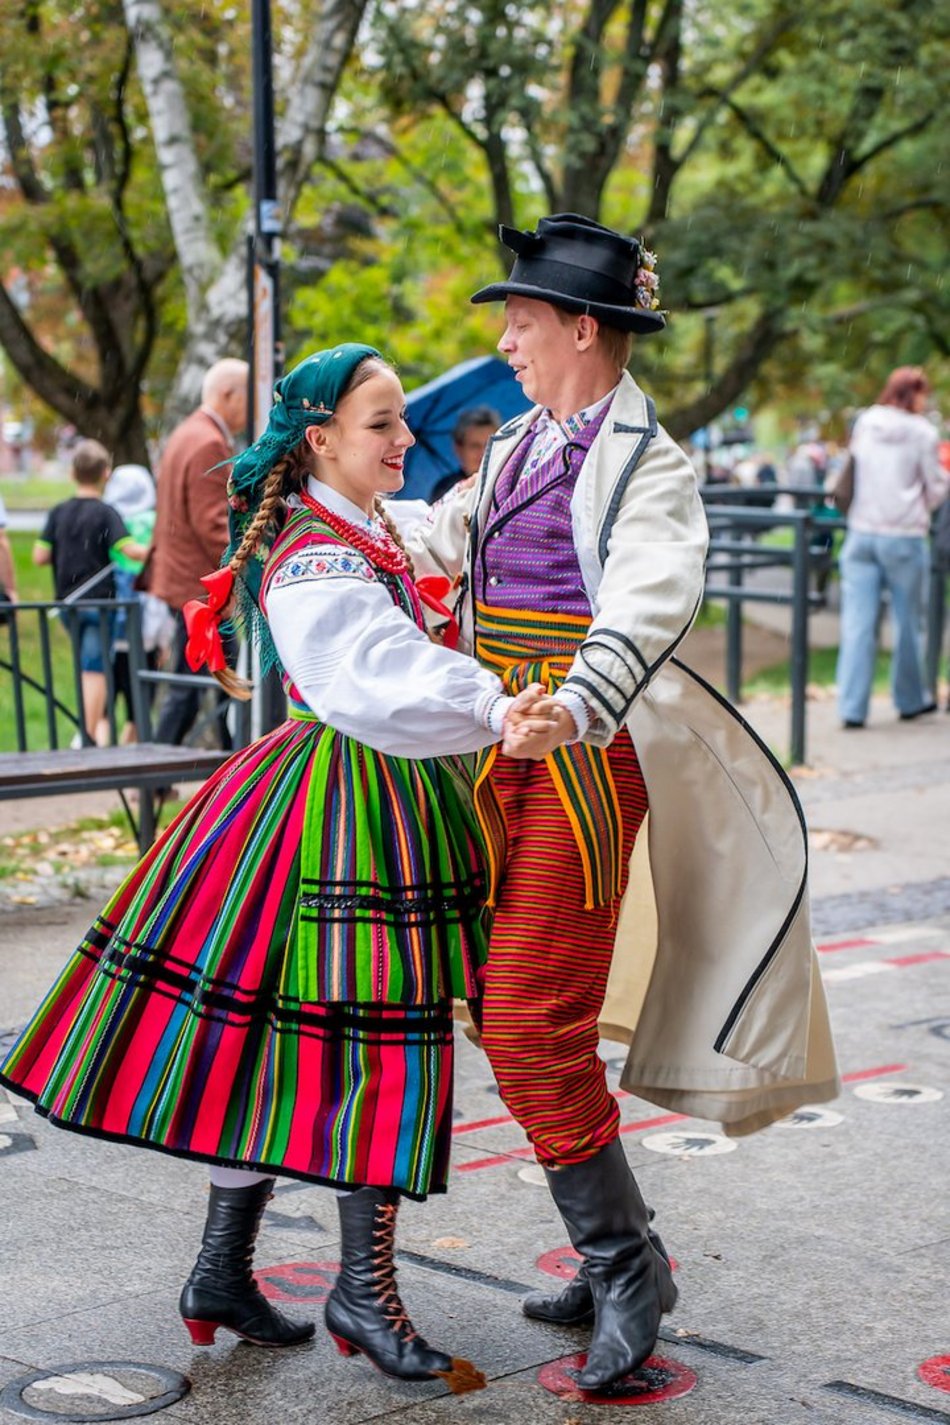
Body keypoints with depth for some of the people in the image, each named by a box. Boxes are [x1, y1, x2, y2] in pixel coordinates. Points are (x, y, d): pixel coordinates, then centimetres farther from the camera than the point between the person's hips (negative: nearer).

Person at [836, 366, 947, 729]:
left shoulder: (863, 424, 7)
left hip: (861, 533, 3)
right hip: (904, 536, -3)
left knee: (858, 623, 0)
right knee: (908, 621, 11)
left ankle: (852, 706, -5)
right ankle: (910, 699, 25)